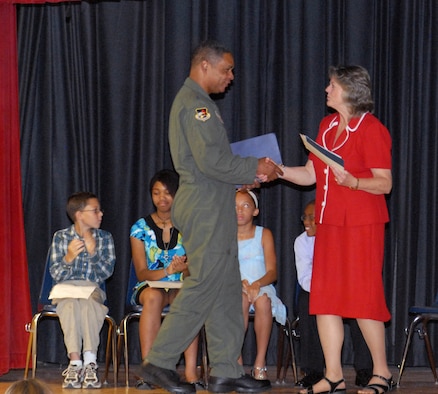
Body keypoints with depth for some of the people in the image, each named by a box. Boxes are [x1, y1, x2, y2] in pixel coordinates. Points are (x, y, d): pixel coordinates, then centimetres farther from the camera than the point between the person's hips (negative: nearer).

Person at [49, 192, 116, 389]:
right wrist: (69, 258, -22)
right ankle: (75, 362, -39)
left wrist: (93, 253, -17)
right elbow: (56, 275, -2)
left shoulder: (105, 238, 7)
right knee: (70, 305, -36)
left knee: (89, 305, -35)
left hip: (92, 289, 1)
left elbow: (107, 272, -2)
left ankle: (90, 362, -40)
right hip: (65, 289, -1)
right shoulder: (61, 237, 4)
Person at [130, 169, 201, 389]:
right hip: (149, 287, 0)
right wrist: (167, 271, -24)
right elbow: (141, 273, -3)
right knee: (153, 296, -38)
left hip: (181, 289, 0)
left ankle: (191, 371, -44)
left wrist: (185, 269, -26)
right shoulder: (140, 228, 4)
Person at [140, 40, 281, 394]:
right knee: (204, 285, -9)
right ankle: (160, 361, -3)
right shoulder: (195, 103, -13)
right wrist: (255, 168, -11)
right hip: (205, 209, -11)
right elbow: (212, 161, -21)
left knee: (227, 288, 9)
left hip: (213, 208, 11)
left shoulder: (197, 102, 22)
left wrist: (251, 173, 13)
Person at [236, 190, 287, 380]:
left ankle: (260, 363, -30)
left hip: (262, 287, 0)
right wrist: (239, 282, -21)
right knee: (242, 298, -35)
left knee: (263, 300, -35)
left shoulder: (264, 234, 8)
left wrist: (257, 284, -22)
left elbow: (272, 272, -1)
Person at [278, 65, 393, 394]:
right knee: (325, 297, 5)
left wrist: (352, 181, -27)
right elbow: (310, 174, 14)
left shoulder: (371, 129, -9)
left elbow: (385, 183, -11)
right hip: (330, 224, 8)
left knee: (362, 298, -5)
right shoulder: (328, 125, 13)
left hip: (362, 224, -7)